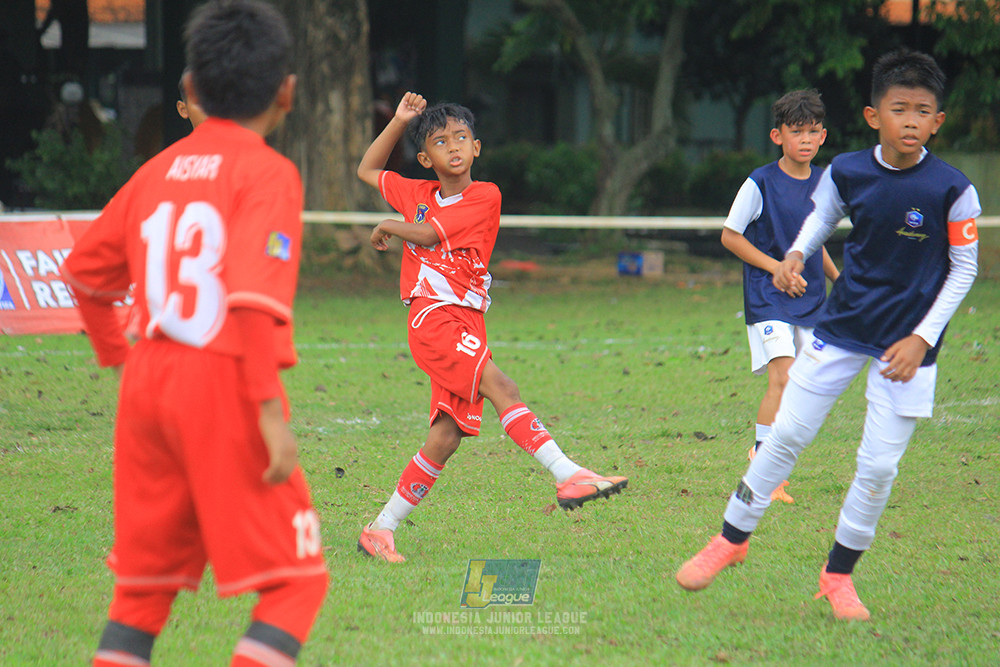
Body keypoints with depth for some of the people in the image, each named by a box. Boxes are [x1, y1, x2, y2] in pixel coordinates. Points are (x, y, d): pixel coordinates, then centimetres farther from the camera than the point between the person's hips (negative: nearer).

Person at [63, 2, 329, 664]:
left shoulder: (158, 170, 12)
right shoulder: (267, 173, -8)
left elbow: (86, 270, 20)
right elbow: (254, 297, -20)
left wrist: (118, 355, 34)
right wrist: (271, 410, -21)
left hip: (150, 381, 7)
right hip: (224, 388, -7)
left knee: (143, 584, 16)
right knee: (297, 581, 0)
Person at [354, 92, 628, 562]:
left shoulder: (485, 197, 3)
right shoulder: (418, 194, 14)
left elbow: (428, 234, -3)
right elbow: (367, 170, 30)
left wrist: (387, 228, 15)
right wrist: (399, 122, 21)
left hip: (468, 326, 1)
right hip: (432, 317, -1)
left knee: (446, 438, -1)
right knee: (501, 388, -23)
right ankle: (568, 475, -35)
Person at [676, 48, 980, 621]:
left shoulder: (952, 189, -16)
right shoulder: (847, 172, -7)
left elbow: (964, 268, -6)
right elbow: (822, 217, 14)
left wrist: (923, 338, -12)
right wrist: (796, 256, -6)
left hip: (908, 344, -2)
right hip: (843, 328, 2)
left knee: (879, 465, -2)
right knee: (786, 435, 4)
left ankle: (839, 574, 17)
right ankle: (732, 540, 22)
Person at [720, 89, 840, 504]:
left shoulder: (823, 183, 8)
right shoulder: (760, 183, -10)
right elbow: (730, 236, -5)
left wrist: (838, 277, 12)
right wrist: (777, 268, -12)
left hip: (809, 299, 6)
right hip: (767, 298, -6)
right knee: (782, 378, -18)